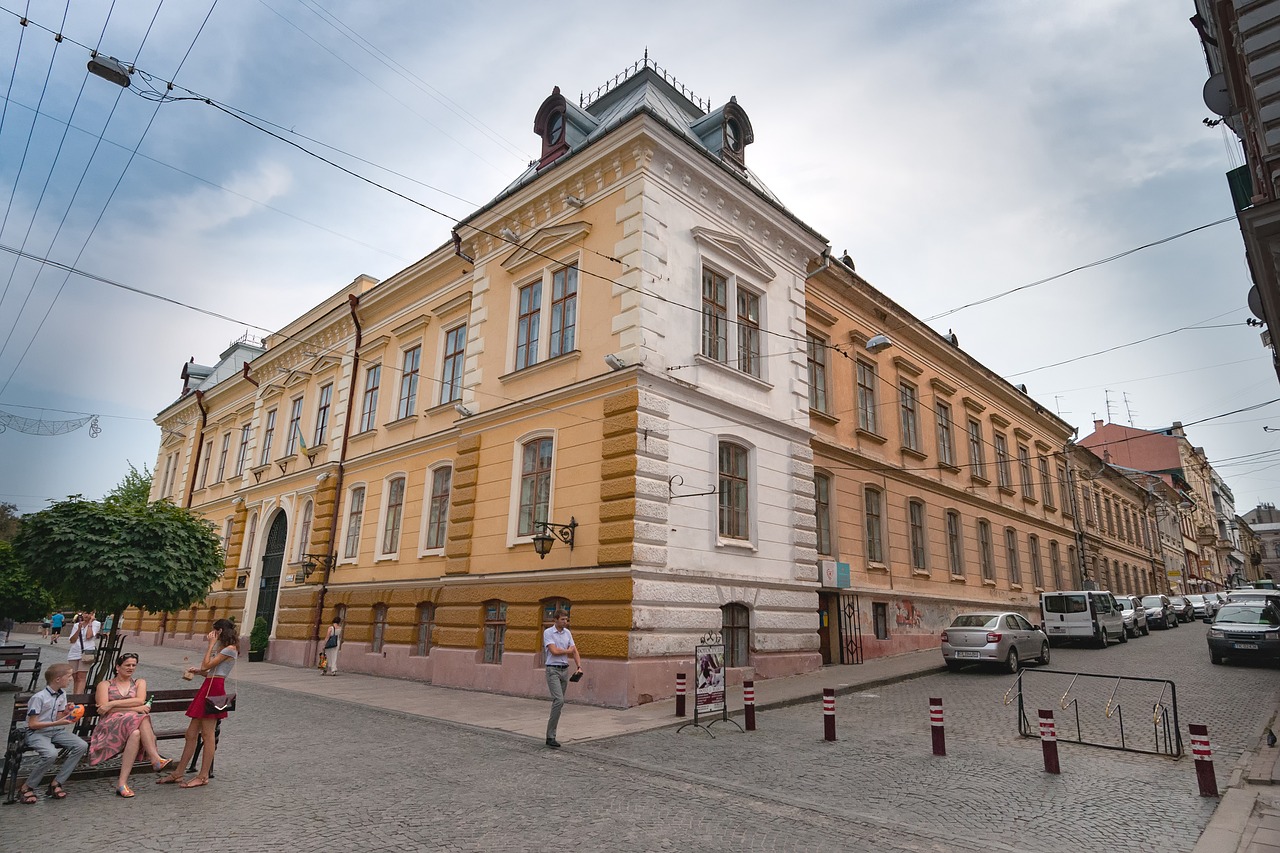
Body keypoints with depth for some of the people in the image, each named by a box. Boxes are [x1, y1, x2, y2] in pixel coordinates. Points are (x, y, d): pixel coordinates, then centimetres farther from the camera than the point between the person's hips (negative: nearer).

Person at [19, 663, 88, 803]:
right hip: (36, 733, -7)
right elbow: (32, 724, -15)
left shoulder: (62, 694, 7)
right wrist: (57, 723, -22)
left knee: (81, 746, -17)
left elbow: (58, 718, 12)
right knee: (51, 754, -35)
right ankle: (26, 788, -11)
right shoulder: (39, 698, -16)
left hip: (56, 731, 7)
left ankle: (56, 783, -8)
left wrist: (66, 713, -9)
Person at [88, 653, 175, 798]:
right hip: (111, 723, -3)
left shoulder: (140, 682, 23)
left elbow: (140, 701, 3)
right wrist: (135, 709, -10)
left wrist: (113, 703, -8)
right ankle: (156, 759, -42)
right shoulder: (104, 684, 18)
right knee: (141, 719, -38)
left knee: (136, 733, -37)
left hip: (135, 723, 3)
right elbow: (104, 708, 1)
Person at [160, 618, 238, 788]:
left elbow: (206, 666, -12)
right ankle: (178, 773, 18)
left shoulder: (230, 649, -9)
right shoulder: (221, 649, 23)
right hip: (207, 687, 10)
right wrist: (197, 670, 11)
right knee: (191, 733, 11)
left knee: (207, 734, -5)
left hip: (214, 690, -10)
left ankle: (203, 776, 2)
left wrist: (211, 644, -5)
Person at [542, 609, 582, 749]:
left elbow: (574, 651, 8)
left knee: (558, 702, 9)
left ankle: (551, 735, 18)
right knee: (559, 701, -18)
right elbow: (554, 651, -18)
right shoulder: (548, 632, -9)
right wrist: (568, 650, -2)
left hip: (565, 670, 7)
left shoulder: (567, 633, 10)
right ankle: (551, 736, -13)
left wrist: (579, 667, -5)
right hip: (553, 670, -7)